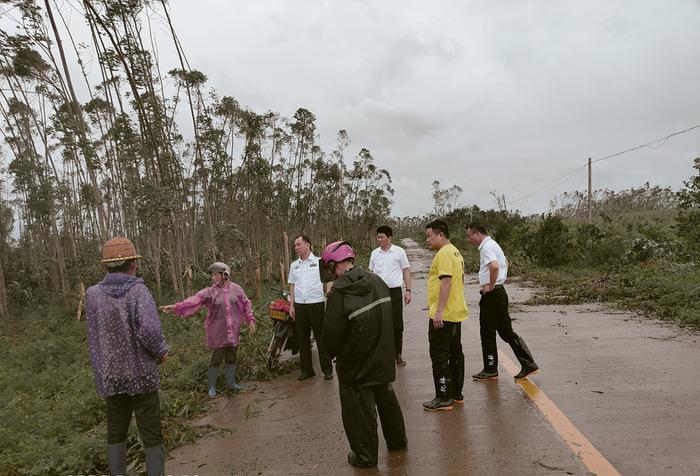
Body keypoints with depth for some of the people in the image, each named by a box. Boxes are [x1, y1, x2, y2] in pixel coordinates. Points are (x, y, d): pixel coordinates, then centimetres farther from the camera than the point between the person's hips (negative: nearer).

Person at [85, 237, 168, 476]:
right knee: (151, 436, 8)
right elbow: (149, 331, -29)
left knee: (116, 434, 20)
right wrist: (161, 352, -12)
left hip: (110, 377, 4)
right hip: (141, 376, -4)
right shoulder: (138, 291, -17)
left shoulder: (92, 294, -5)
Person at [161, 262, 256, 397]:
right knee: (215, 359, 4)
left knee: (231, 358, 14)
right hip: (217, 333, -3)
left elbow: (246, 304, 8)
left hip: (233, 332, 3)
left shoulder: (236, 289, 0)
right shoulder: (209, 292, -9)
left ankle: (231, 383, 31)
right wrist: (176, 307, -35)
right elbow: (194, 300, -22)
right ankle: (212, 387, 20)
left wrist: (251, 320, 4)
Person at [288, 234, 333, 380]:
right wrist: (292, 305, 10)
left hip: (317, 304, -4)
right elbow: (292, 286, 16)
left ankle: (327, 369, 11)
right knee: (302, 339, 9)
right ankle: (307, 369, 20)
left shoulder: (319, 262, -2)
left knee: (321, 338, 1)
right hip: (299, 306, 5)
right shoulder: (294, 265, 12)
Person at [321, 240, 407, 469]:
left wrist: (333, 353, 1)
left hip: (355, 364, -7)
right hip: (382, 357, 7)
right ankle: (397, 439, 42)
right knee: (385, 396, 24)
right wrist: (380, 346, 15)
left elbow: (332, 332, -20)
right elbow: (389, 318, 6)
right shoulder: (377, 281, -3)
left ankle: (365, 456, 23)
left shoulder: (339, 292, -24)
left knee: (359, 407, 9)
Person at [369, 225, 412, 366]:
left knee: (397, 325, 2)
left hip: (395, 291, -2)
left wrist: (408, 290, -4)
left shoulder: (399, 252, -2)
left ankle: (398, 354, 15)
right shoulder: (374, 253, 7)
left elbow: (406, 271, 2)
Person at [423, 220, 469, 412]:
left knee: (439, 356, -2)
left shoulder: (443, 254, -16)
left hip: (443, 316, -10)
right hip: (456, 314, 10)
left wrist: (439, 311, -26)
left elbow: (446, 282, -24)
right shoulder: (455, 252, 16)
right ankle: (457, 394, 26)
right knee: (455, 353, 16)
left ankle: (444, 398, 5)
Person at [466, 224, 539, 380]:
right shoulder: (492, 244, 16)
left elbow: (494, 266, -34)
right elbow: (505, 262, 33)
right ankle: (528, 364, 12)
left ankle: (490, 370, 14)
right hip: (499, 292, 10)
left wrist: (491, 286, -20)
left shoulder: (487, 247, -16)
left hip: (491, 295, -10)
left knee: (487, 334, 3)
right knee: (506, 331, 12)